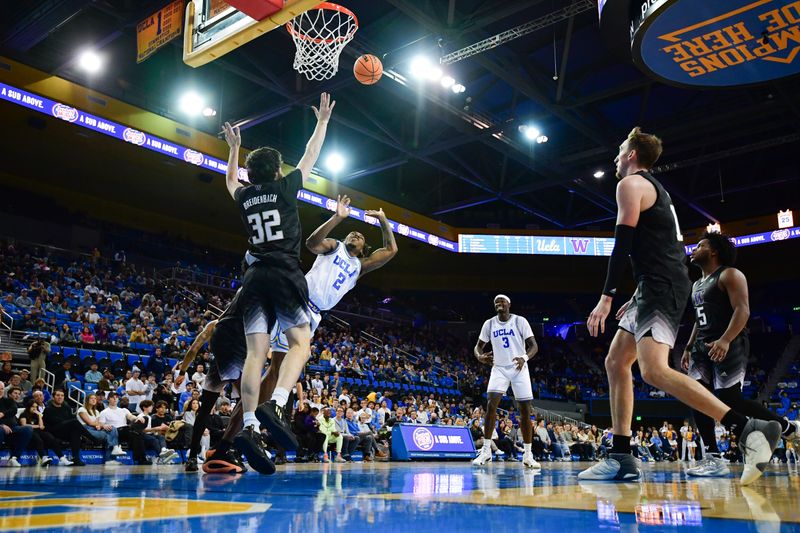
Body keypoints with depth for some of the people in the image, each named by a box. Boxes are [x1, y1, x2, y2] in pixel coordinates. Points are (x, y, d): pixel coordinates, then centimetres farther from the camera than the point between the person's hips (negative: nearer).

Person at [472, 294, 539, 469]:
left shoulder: (520, 321, -7)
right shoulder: (489, 324, 2)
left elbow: (534, 345, -10)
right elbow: (478, 346, 8)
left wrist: (524, 358, -31)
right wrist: (480, 356, -16)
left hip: (519, 369, -1)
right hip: (499, 369, 1)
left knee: (526, 410, -2)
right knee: (491, 404, -18)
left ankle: (528, 455, 8)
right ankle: (486, 450, -11)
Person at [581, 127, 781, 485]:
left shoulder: (631, 183, -2)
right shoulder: (657, 190, 27)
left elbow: (623, 243, -14)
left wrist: (606, 298, -17)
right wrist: (635, 300, 28)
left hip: (660, 286, -10)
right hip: (659, 286, 10)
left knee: (653, 370, -24)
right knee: (616, 362, 10)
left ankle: (749, 430, -26)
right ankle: (621, 459, 7)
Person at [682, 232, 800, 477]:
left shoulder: (729, 275, -6)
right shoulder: (697, 284, 22)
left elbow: (742, 310, -18)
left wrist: (725, 340, -31)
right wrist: (689, 348, 19)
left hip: (730, 345, -9)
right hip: (704, 345, 9)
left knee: (730, 400, -13)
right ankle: (713, 458, -2)